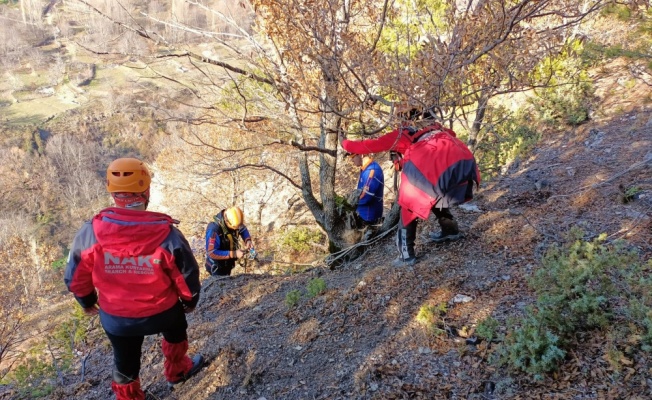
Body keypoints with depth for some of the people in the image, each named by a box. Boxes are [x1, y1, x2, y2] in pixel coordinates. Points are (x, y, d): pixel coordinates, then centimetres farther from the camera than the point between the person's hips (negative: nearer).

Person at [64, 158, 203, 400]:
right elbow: (187, 275, -14)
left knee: (125, 362, 26)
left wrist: (87, 301, 15)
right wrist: (190, 300, 8)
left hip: (116, 318, 1)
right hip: (162, 312, -1)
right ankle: (177, 372, 57)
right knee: (175, 333, 33)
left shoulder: (91, 232, -22)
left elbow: (75, 277, -6)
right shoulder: (167, 234, -27)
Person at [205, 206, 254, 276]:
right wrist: (234, 254, -34)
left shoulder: (234, 221, -15)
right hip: (216, 267, -7)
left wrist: (248, 240, -15)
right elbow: (212, 253, -33)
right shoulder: (214, 229, -34)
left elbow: (243, 229, 6)